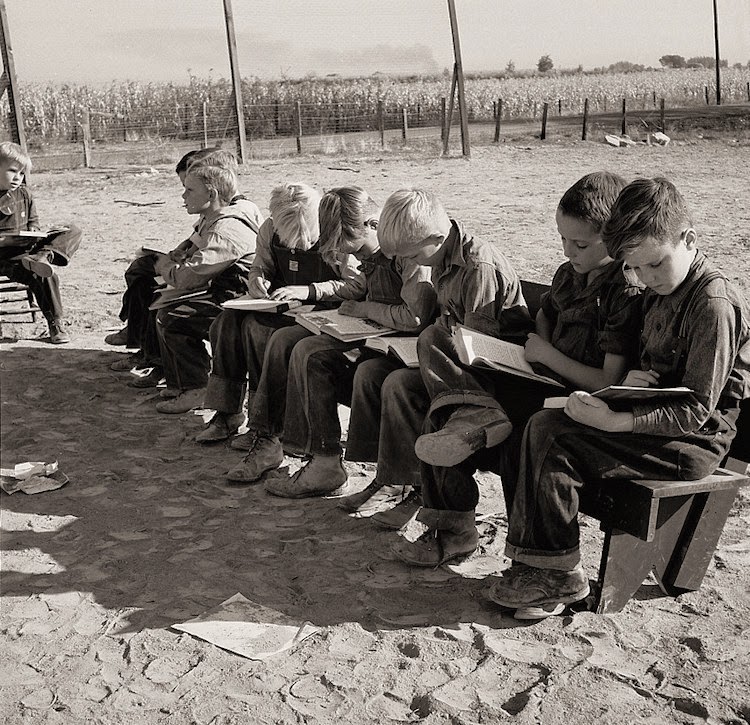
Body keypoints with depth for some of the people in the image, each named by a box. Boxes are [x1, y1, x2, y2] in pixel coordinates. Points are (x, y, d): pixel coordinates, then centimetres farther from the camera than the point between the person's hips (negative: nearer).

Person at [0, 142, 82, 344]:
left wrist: (33, 230, 1)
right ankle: (55, 324, -26)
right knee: (43, 275, -34)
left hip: (27, 246, 7)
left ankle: (43, 256, -35)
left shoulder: (24, 193, 12)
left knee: (73, 231, -9)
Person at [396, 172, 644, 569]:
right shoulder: (569, 273, 10)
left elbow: (609, 383, -19)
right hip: (544, 381, 9)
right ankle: (476, 416, -25)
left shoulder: (627, 293, -15)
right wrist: (538, 344, 7)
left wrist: (548, 356, -10)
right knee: (435, 340, -6)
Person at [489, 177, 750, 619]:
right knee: (543, 426, -9)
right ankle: (538, 562, -8)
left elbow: (695, 412, -22)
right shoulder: (661, 292, 10)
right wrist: (638, 376, -1)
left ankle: (562, 577, -6)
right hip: (659, 420, 9)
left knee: (554, 445, -21)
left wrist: (618, 422, -31)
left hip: (695, 441, -9)